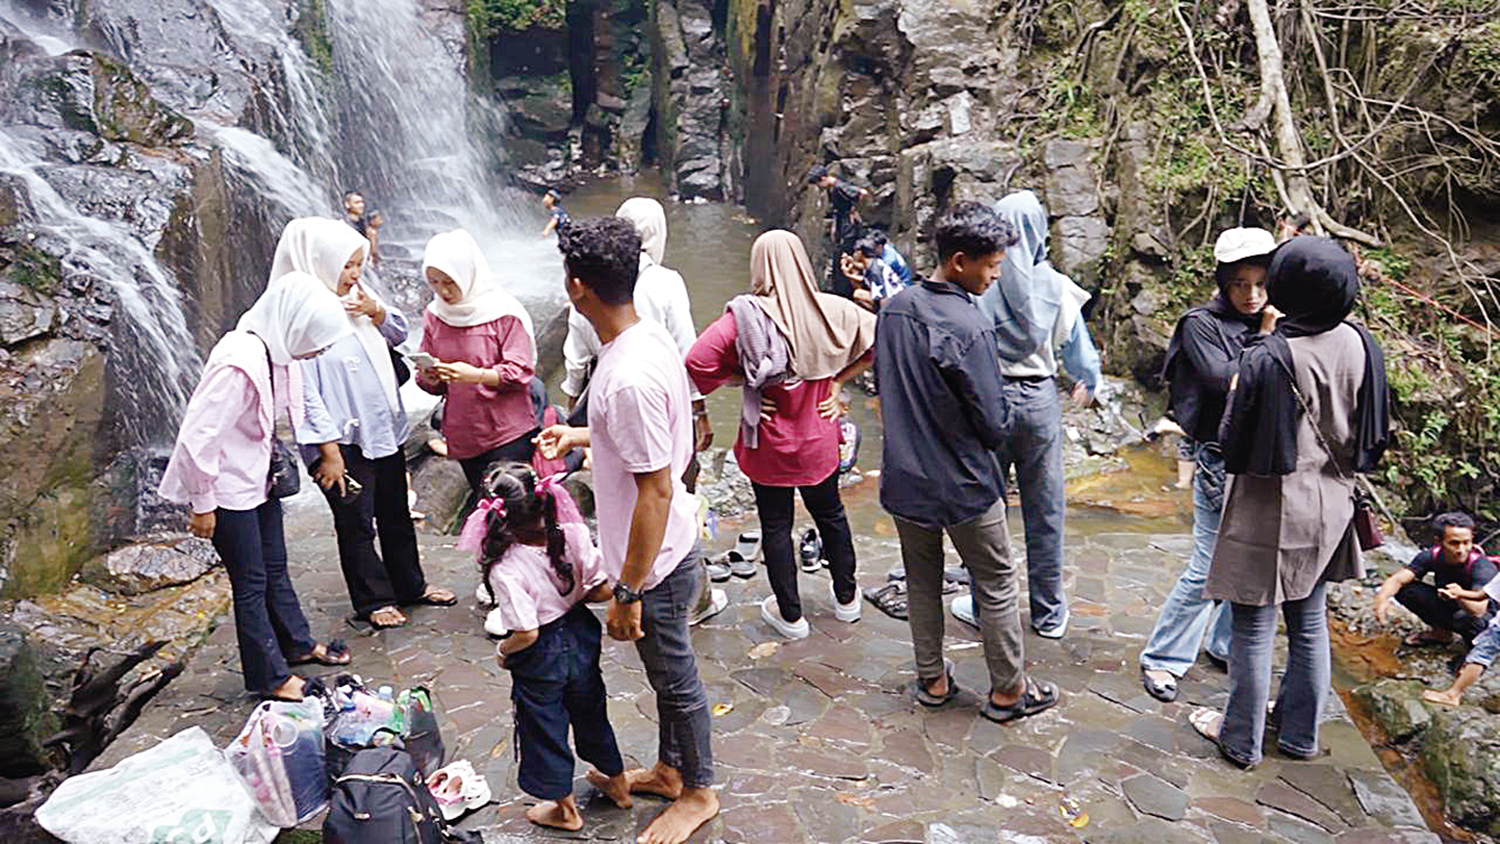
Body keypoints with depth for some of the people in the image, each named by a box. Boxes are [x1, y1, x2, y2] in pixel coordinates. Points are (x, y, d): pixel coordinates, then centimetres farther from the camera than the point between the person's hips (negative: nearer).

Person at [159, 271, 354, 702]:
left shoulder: (276, 354, -2)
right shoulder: (240, 364, -30)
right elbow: (197, 437, -27)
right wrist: (202, 503, -19)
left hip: (260, 481, 9)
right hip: (229, 490, -8)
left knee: (275, 569, 22)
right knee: (251, 583, 4)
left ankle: (298, 643, 40)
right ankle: (269, 677, 18)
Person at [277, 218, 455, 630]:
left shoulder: (358, 295, 2)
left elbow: (399, 332, 16)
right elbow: (305, 393, -20)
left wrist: (377, 313, -6)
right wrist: (328, 450, -21)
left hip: (385, 427, 7)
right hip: (344, 439, -7)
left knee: (396, 513, 19)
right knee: (357, 523, 7)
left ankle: (410, 586, 35)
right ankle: (373, 600, 24)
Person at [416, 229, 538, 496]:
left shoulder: (503, 312, -10)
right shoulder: (434, 316, 5)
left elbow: (520, 373, -13)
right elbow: (434, 385, 10)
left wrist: (475, 375, -27)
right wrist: (428, 377, -13)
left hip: (508, 434, -5)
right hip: (463, 438, 5)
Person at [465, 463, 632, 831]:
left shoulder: (505, 569, -30)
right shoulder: (574, 535, -19)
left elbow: (526, 633, -26)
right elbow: (604, 589, -12)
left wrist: (503, 651, -6)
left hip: (541, 656, -4)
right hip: (580, 634, 5)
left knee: (544, 728, 19)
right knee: (590, 711, 27)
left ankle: (565, 809, 37)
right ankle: (618, 783, 46)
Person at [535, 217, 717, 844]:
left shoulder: (629, 377, -31)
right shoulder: (651, 337, -2)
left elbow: (656, 491, -28)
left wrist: (628, 592, -21)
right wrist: (582, 436, 21)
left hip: (654, 562, -9)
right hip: (666, 550, 9)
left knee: (675, 678, 12)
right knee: (666, 672, 26)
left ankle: (698, 792, 35)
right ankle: (670, 769, 46)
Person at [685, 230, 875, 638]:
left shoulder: (746, 316, -20)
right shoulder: (832, 311, -10)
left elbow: (698, 361, -28)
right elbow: (878, 341, -1)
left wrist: (738, 376, -12)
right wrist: (838, 381, 2)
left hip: (769, 443, -3)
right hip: (819, 440, 3)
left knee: (776, 526, 13)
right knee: (830, 514, 24)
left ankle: (789, 615, 27)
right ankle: (846, 598, 40)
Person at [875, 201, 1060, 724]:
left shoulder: (895, 307, -3)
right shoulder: (970, 328, -24)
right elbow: (995, 426, -20)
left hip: (904, 478, 6)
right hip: (963, 484, -6)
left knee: (922, 582, 20)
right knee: (996, 585, 13)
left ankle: (932, 680, 34)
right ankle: (1008, 691, 26)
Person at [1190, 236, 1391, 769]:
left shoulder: (1266, 359, -24)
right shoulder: (1362, 347, -5)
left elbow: (1234, 444, -16)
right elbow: (1378, 432, 6)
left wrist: (1235, 395, 0)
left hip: (1270, 512, -6)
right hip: (1330, 507, 6)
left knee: (1254, 628, 8)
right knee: (1310, 625, 19)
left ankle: (1242, 740, 23)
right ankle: (1301, 735, 34)